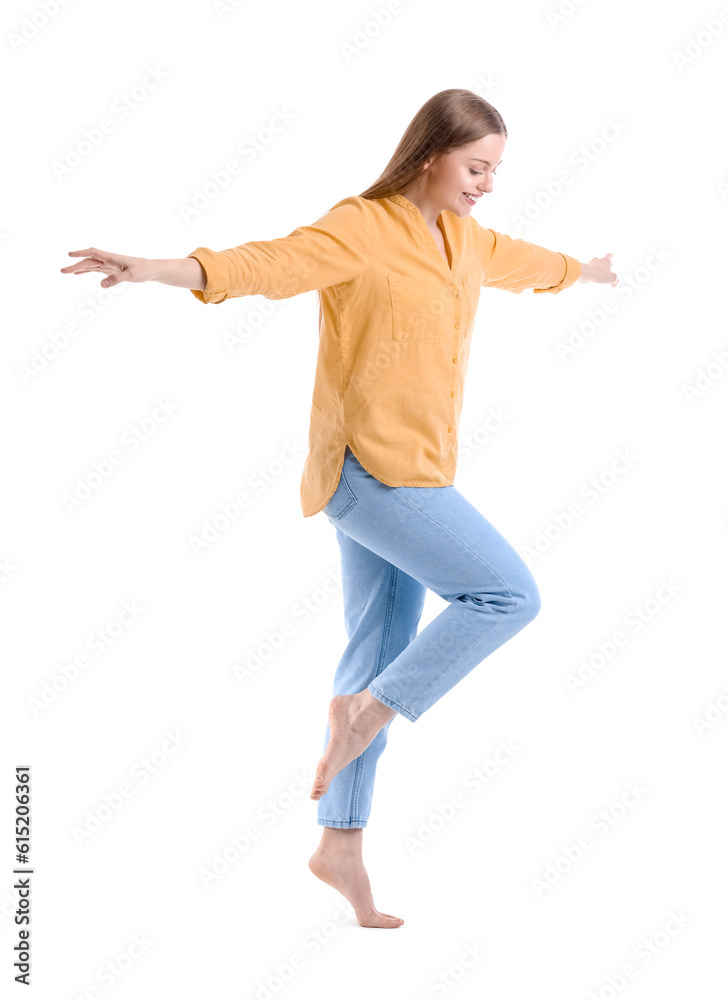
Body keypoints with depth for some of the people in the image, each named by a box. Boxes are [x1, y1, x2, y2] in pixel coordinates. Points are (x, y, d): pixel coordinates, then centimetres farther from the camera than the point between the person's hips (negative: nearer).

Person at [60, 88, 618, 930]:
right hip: (372, 469, -9)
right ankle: (365, 711, -1)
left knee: (382, 652, 9)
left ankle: (341, 843, 18)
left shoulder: (462, 239, 15)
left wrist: (586, 269, 56)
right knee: (508, 594, -11)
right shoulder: (359, 229, -12)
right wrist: (152, 269, -44)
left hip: (409, 474, 9)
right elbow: (269, 263, -28)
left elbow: (523, 261, 36)